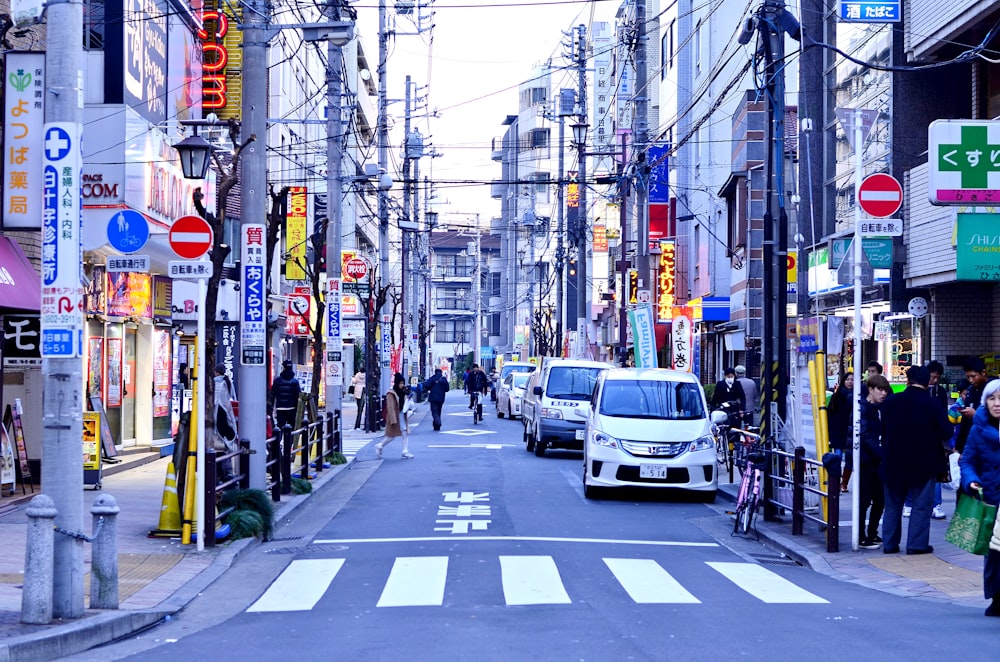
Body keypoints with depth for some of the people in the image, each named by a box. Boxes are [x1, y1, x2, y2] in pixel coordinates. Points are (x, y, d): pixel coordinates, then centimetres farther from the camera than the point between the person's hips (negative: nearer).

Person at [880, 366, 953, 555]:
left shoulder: (891, 402, -4)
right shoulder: (933, 405, -13)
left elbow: (882, 431, 5)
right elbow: (946, 433, -9)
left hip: (894, 463, 3)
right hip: (924, 464, -3)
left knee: (893, 504, 13)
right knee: (922, 505, 5)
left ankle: (889, 543, 15)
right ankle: (917, 544, 3)